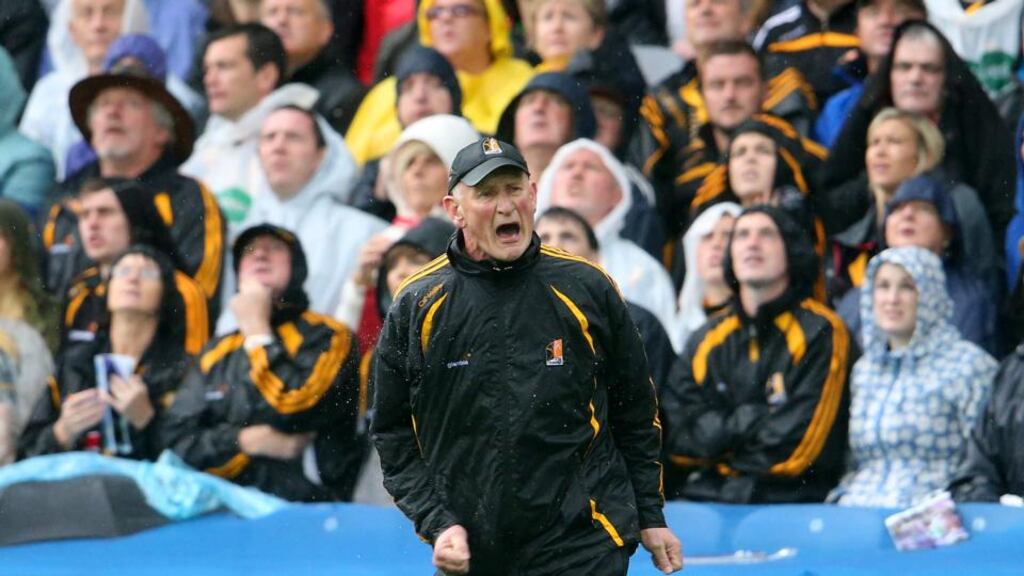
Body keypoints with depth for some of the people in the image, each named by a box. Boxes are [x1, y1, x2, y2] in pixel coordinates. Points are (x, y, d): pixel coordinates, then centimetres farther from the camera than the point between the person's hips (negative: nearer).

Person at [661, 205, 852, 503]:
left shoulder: (820, 333, -1)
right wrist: (749, 419, -5)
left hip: (789, 499, -3)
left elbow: (796, 447, -8)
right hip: (703, 498, 3)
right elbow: (676, 437, 5)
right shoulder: (705, 340, 15)